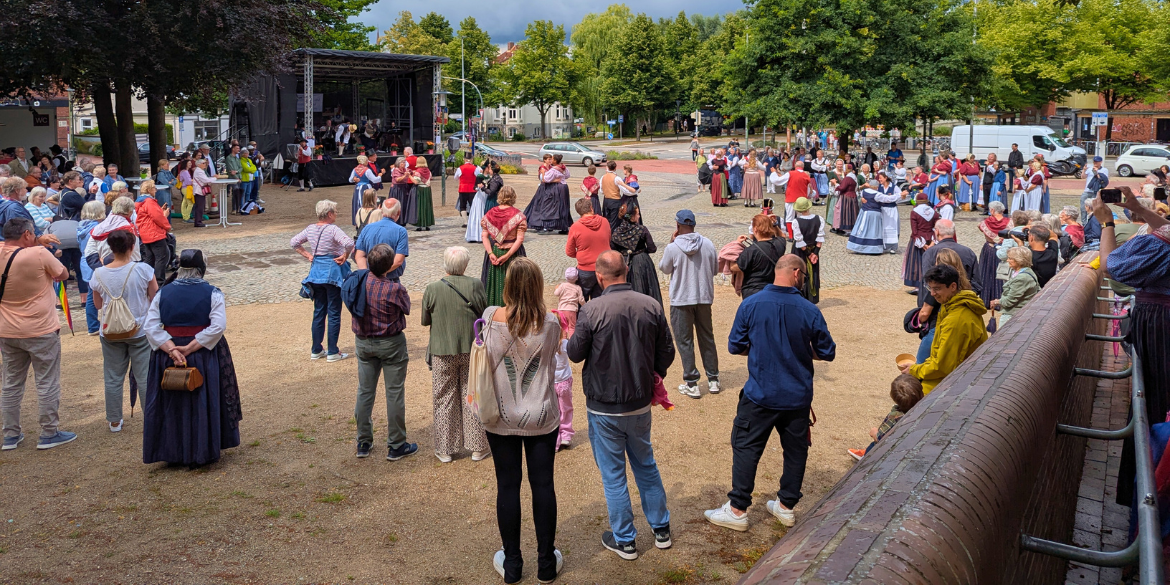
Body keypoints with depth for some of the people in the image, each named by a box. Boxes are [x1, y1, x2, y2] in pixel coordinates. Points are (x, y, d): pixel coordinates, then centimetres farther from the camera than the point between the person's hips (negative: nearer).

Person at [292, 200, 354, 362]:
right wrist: (344, 256, -15)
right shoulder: (333, 229, -16)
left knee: (318, 312, 15)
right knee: (334, 313, 3)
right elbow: (349, 243, -31)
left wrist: (308, 255, 12)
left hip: (316, 272, 6)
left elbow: (294, 242, 15)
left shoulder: (310, 229, 5)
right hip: (333, 272, -6)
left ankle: (316, 350, 21)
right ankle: (333, 353, 7)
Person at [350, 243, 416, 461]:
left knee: (365, 391, 15)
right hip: (391, 344, -5)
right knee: (395, 393, 6)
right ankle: (396, 446, 14)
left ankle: (363, 443, 23)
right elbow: (407, 308, -6)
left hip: (363, 342, 5)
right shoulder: (394, 289, -24)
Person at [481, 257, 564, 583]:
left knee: (507, 486, 10)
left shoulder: (492, 318, -13)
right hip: (541, 418, 0)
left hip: (501, 419, 0)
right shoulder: (550, 324, -12)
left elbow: (486, 359, -4)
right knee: (543, 485, 11)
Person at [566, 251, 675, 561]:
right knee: (646, 465, 22)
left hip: (604, 409, -4)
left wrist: (571, 335, 11)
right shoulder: (651, 306, -7)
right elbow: (666, 353, 0)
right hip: (640, 403, 4)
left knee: (613, 474, 10)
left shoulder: (592, 310, -20)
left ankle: (624, 540, 22)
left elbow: (575, 354, -10)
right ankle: (661, 529, 33)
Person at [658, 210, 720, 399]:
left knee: (685, 341, 6)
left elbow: (664, 268, 1)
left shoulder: (673, 248, -16)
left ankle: (691, 384, 7)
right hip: (704, 298, 4)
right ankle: (713, 380, 23)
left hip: (681, 300, -4)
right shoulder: (707, 244, -6)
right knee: (707, 338, 16)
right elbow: (715, 269, 4)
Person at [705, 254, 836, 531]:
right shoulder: (810, 311, -9)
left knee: (746, 448, 8)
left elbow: (735, 347, -3)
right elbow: (827, 353, 1)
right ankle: (786, 506, 28)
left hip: (760, 395, -1)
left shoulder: (750, 305, -10)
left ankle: (737, 510, 12)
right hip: (798, 397, 1)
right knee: (795, 450, 17)